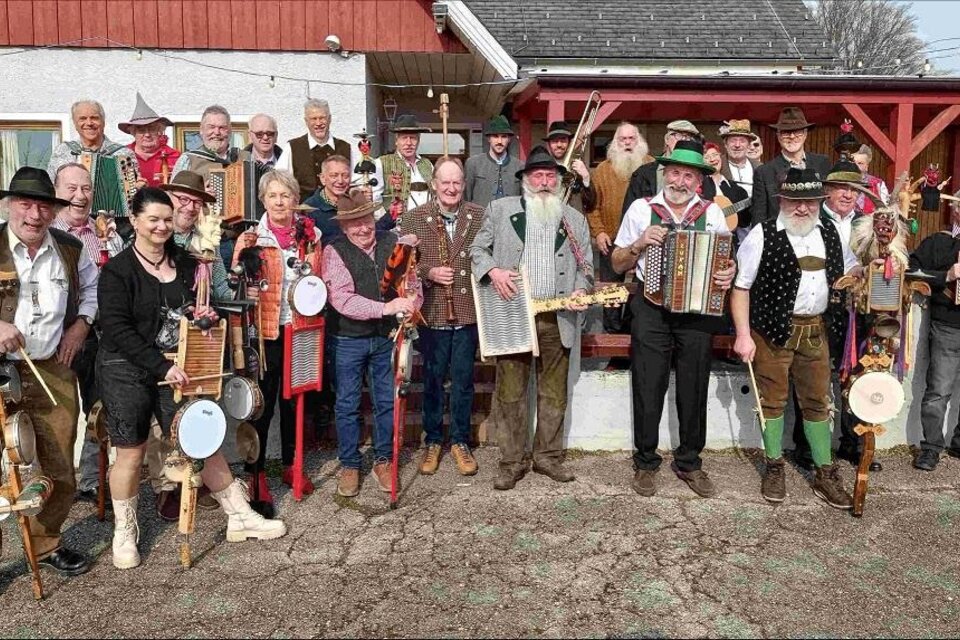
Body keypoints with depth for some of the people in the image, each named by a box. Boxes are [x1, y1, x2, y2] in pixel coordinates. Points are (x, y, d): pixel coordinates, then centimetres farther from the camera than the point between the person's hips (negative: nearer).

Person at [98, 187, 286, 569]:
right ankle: (124, 534, 24)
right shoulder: (118, 270, -8)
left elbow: (195, 304, 22)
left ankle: (239, 517, 13)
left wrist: (203, 314, -3)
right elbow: (116, 328, -15)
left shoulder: (185, 263, 7)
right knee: (131, 452, 4)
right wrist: (161, 367, -22)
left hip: (176, 368, 4)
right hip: (127, 371, -4)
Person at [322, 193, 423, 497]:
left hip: (386, 336, 3)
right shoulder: (334, 252, -11)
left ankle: (383, 460, 28)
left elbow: (412, 284, 6)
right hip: (348, 339, -3)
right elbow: (342, 299, -22)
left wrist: (409, 307, -15)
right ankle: (349, 465, 24)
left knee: (387, 401, 12)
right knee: (348, 404, 8)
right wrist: (385, 308, -30)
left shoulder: (392, 243, 1)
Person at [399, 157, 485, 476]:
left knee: (463, 380, 10)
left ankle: (460, 441, 26)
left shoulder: (480, 216, 2)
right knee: (432, 380, 11)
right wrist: (429, 272, -15)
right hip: (432, 314, -1)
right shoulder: (414, 218, -1)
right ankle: (433, 441, 27)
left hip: (468, 312, 1)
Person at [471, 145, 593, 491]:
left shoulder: (574, 219, 14)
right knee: (509, 393, 1)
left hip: (557, 319, 2)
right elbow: (478, 249, 8)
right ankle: (511, 462, 11)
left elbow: (585, 265, 15)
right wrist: (492, 270, -11)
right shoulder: (500, 209, 6)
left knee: (554, 393, 8)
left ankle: (548, 456, 22)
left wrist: (580, 290, -4)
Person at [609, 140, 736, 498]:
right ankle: (645, 462, 16)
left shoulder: (712, 213, 9)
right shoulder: (641, 208, 6)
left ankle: (689, 463, 22)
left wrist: (729, 272, -9)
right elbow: (618, 264, 8)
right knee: (648, 387, 1)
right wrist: (639, 244, -11)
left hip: (698, 309, 2)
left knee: (694, 389, 7)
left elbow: (726, 260, 13)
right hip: (652, 310, -1)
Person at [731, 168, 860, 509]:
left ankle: (825, 475, 22)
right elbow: (740, 286, -9)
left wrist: (853, 277, 2)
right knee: (772, 400, 6)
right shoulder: (762, 236, -8)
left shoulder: (830, 234, 10)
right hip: (774, 330, -5)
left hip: (817, 330, 5)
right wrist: (743, 335, -14)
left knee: (818, 401, 11)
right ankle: (774, 468, 22)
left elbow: (853, 267, 27)